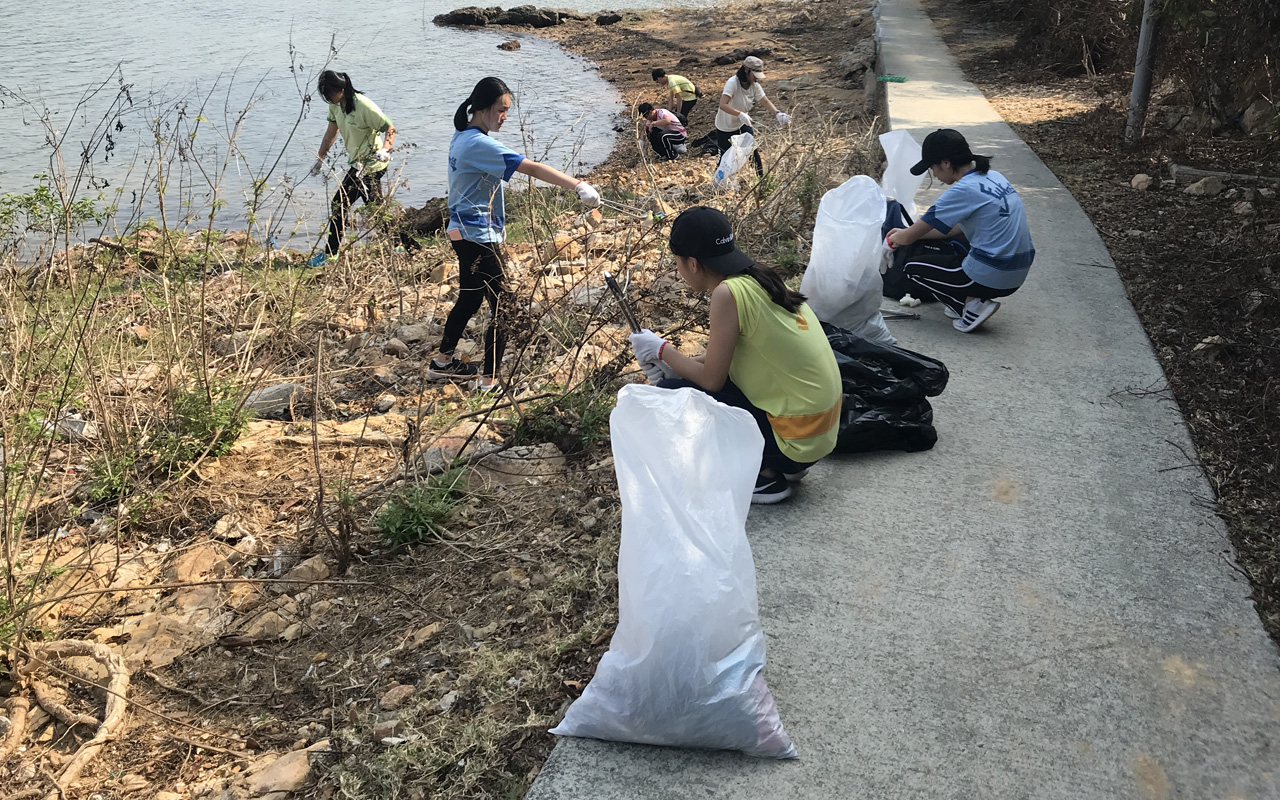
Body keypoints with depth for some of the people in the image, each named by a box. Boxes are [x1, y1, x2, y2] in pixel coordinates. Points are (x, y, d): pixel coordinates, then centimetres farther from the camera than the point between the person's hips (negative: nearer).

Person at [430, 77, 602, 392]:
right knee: (502, 306, -5)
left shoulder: (462, 137, 9)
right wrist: (579, 186, -37)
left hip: (464, 232, 11)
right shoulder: (479, 144, -22)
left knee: (470, 299, 23)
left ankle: (442, 361, 36)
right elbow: (532, 168, -31)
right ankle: (490, 381, 0)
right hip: (478, 238, -11)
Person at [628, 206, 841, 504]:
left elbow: (711, 379, -15)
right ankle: (781, 464, 17)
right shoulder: (759, 279, 6)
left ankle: (766, 475, 1)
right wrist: (673, 365, 8)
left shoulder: (728, 293, -20)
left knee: (671, 394, -7)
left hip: (798, 436, -9)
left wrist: (662, 350, -1)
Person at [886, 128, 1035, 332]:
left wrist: (896, 239, 14)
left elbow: (909, 238, -10)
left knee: (912, 268, 7)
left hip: (992, 278, -9)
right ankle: (971, 299, 14)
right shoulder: (993, 177, 9)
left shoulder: (962, 191, -17)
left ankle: (972, 307, -2)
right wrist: (908, 233, 21)